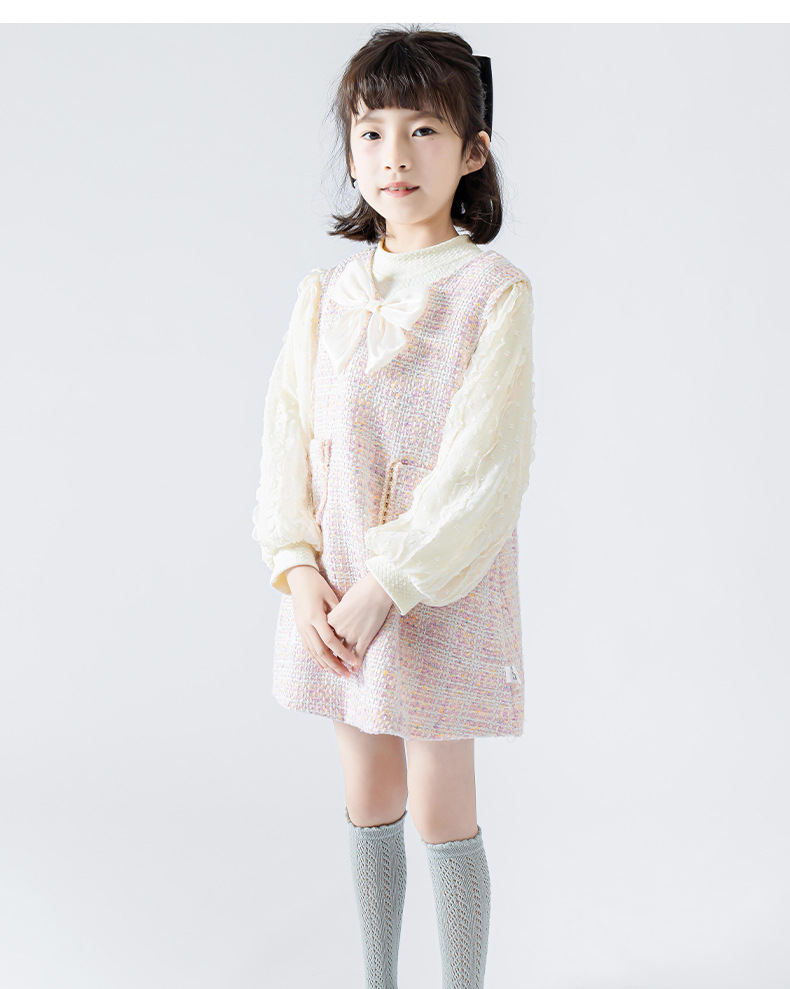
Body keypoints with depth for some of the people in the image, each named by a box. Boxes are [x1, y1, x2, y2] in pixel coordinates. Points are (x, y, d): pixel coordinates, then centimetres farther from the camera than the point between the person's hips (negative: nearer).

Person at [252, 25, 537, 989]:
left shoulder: (494, 292, -9)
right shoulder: (324, 293, 5)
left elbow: (483, 467, -15)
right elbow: (287, 439, 3)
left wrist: (387, 587, -19)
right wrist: (300, 573, -9)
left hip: (442, 586, -4)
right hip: (334, 591, 5)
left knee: (441, 812, 5)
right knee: (368, 801, 17)